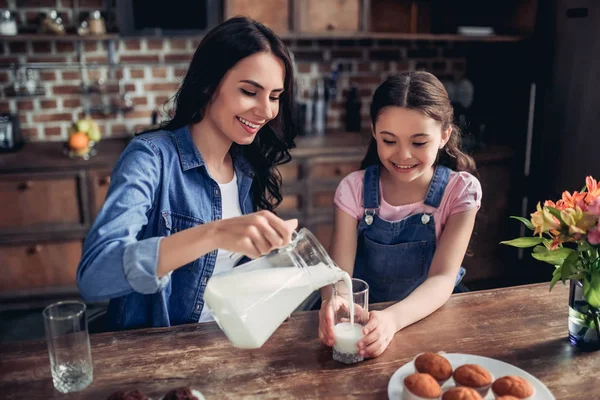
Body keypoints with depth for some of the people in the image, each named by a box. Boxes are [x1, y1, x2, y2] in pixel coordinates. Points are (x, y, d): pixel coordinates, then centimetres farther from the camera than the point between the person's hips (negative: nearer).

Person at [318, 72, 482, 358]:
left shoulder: (460, 191, -11)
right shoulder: (355, 189, -9)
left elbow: (443, 278, -20)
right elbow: (339, 270, -16)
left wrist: (393, 319, -39)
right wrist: (333, 302, -40)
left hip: (430, 316, 1)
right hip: (364, 316, 0)